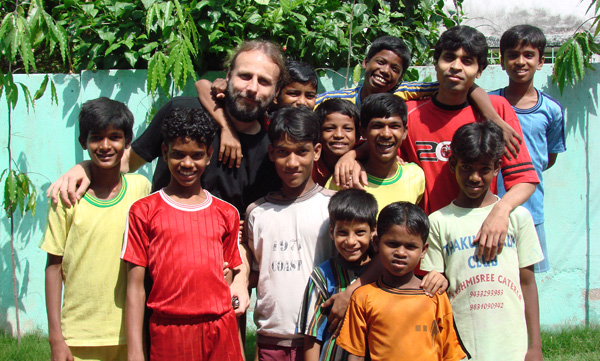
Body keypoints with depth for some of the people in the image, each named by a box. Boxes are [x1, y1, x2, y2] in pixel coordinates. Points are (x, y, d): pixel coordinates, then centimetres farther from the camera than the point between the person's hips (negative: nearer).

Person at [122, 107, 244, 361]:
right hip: (169, 333, -2)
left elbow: (229, 283, 12)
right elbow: (135, 288, 0)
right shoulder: (144, 211, 2)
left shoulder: (227, 214, 11)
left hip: (221, 331, 2)